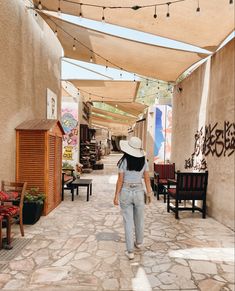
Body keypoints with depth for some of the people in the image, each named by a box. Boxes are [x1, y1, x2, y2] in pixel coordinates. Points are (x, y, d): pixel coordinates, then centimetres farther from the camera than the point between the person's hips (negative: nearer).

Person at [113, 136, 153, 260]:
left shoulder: (124, 161, -13)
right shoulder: (143, 160, -4)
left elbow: (120, 180, -12)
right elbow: (147, 179, 1)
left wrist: (116, 196, -4)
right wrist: (149, 192, 13)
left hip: (125, 193, -2)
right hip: (139, 192, 3)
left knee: (128, 222, 5)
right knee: (139, 219, 22)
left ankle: (130, 251, 9)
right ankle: (138, 242, 42)